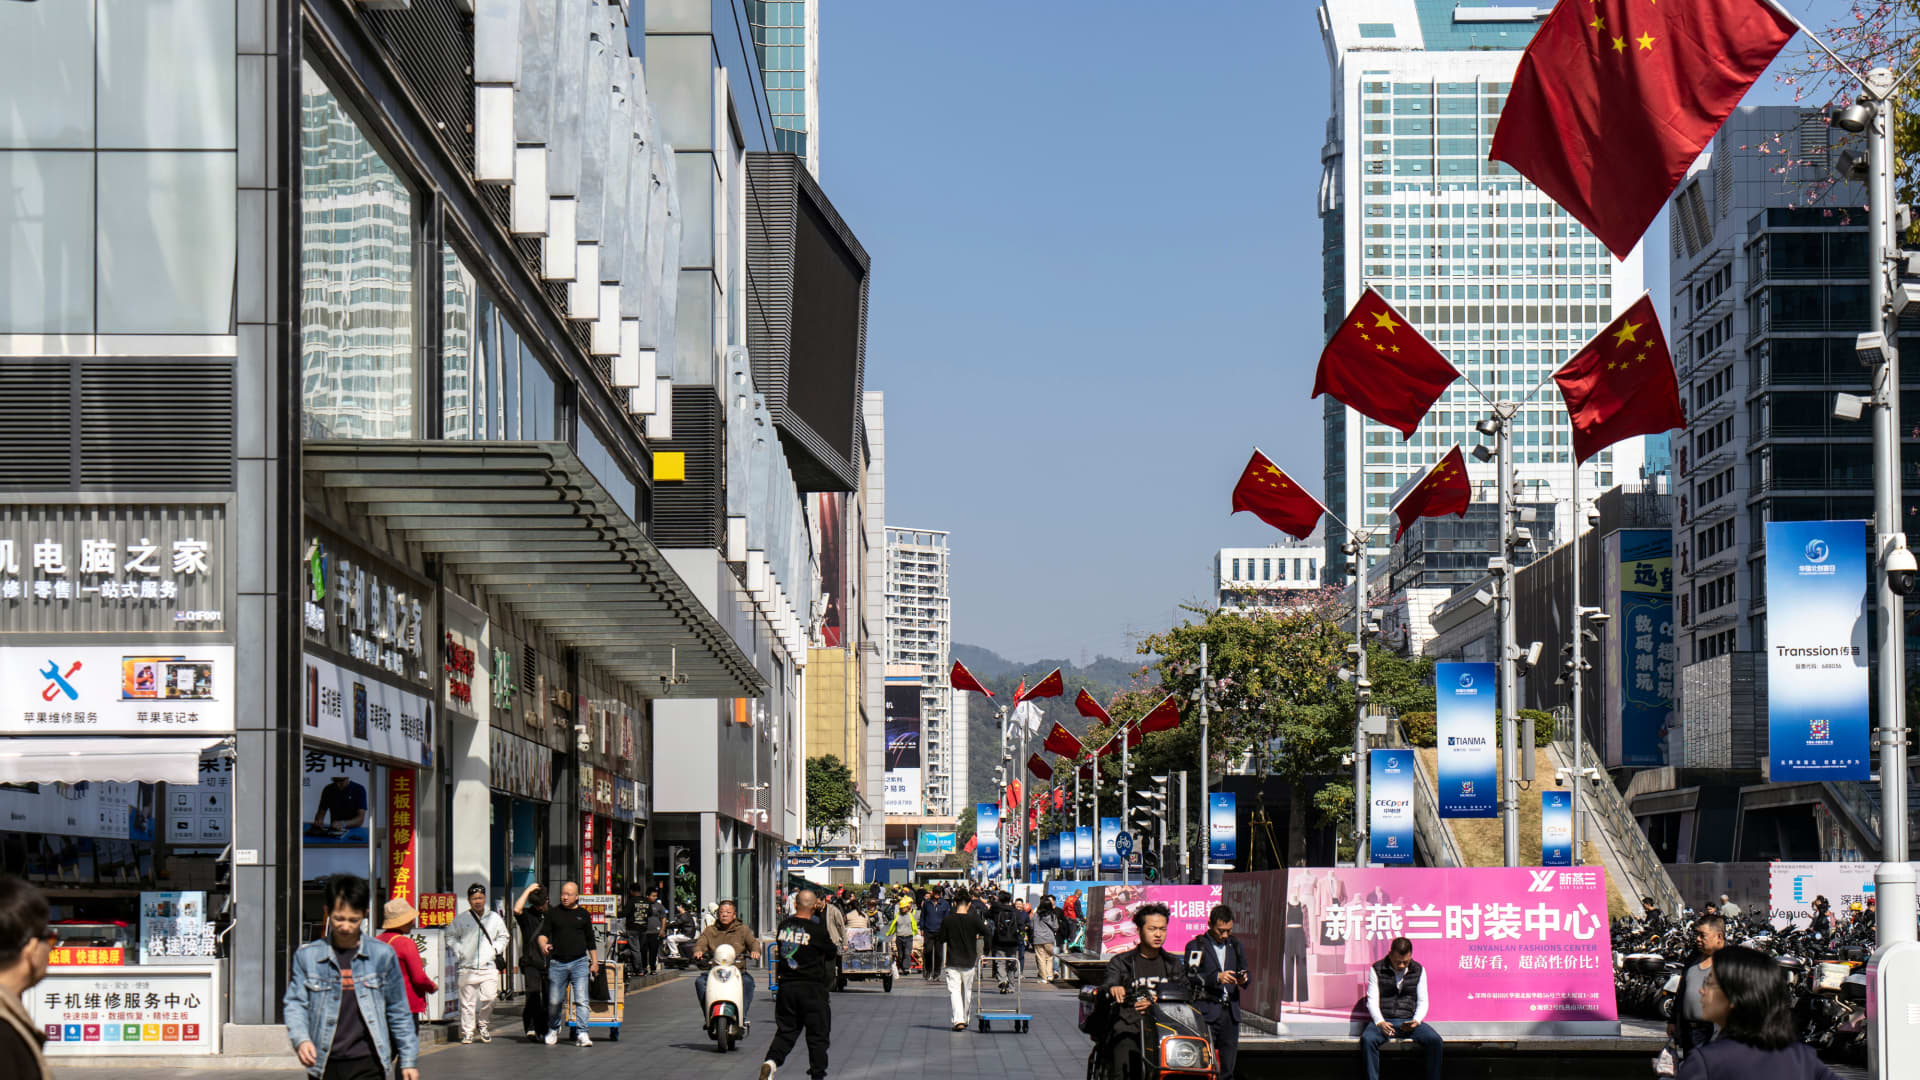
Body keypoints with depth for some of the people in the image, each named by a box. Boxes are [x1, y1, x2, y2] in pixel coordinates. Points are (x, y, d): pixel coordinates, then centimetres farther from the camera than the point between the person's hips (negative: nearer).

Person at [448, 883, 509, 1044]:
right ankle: (467, 1032, 9)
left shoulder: (494, 918, 10)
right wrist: (458, 952, -2)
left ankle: (483, 1025, 13)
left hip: (488, 966, 1)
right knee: (468, 1001, 0)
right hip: (467, 968, -1)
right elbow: (451, 936, 11)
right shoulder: (461, 919, 5)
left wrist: (496, 949, 3)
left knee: (488, 998, -10)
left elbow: (503, 937, 20)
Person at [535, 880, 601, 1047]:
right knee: (554, 1001, 5)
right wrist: (543, 945, -20)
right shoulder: (553, 913, 8)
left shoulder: (583, 914, 11)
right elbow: (543, 933, 2)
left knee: (581, 1000, -10)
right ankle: (553, 1030, 26)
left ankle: (582, 1034, -11)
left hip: (579, 963, 0)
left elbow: (590, 941, 16)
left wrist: (594, 962, 14)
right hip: (557, 963, 0)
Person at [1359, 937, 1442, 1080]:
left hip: (1410, 1021, 1)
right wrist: (1380, 1022, -17)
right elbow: (1372, 1000, 1)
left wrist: (1416, 1021, -12)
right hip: (1384, 1021, -1)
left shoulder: (1418, 971, 9)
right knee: (1367, 1039, -34)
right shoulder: (1378, 969, 4)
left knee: (1435, 1040, -26)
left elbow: (1422, 1002, 9)